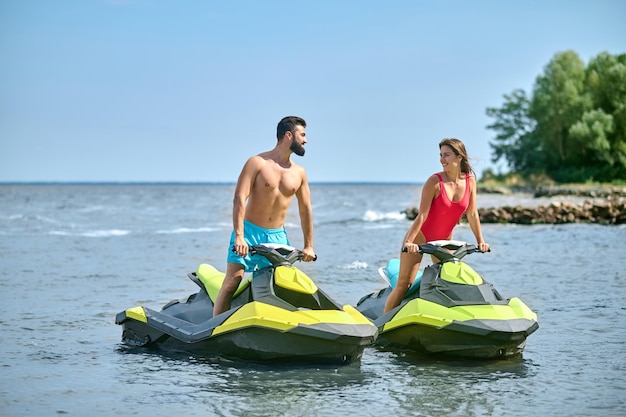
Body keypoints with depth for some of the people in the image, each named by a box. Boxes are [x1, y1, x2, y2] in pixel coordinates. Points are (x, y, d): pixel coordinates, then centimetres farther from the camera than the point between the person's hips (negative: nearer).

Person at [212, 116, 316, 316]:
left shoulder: (299, 172, 7)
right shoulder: (257, 163, -6)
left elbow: (305, 209, 14)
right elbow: (239, 199, -12)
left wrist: (308, 246, 12)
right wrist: (239, 236, -22)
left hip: (278, 237, 4)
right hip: (249, 232, -4)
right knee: (232, 283, -11)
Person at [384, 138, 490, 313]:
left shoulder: (470, 180, -7)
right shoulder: (435, 181, -19)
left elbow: (472, 214, 0)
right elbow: (422, 215, -21)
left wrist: (480, 241, 0)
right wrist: (409, 242, -27)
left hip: (444, 239, 5)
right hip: (420, 236, -5)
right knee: (404, 284, -7)